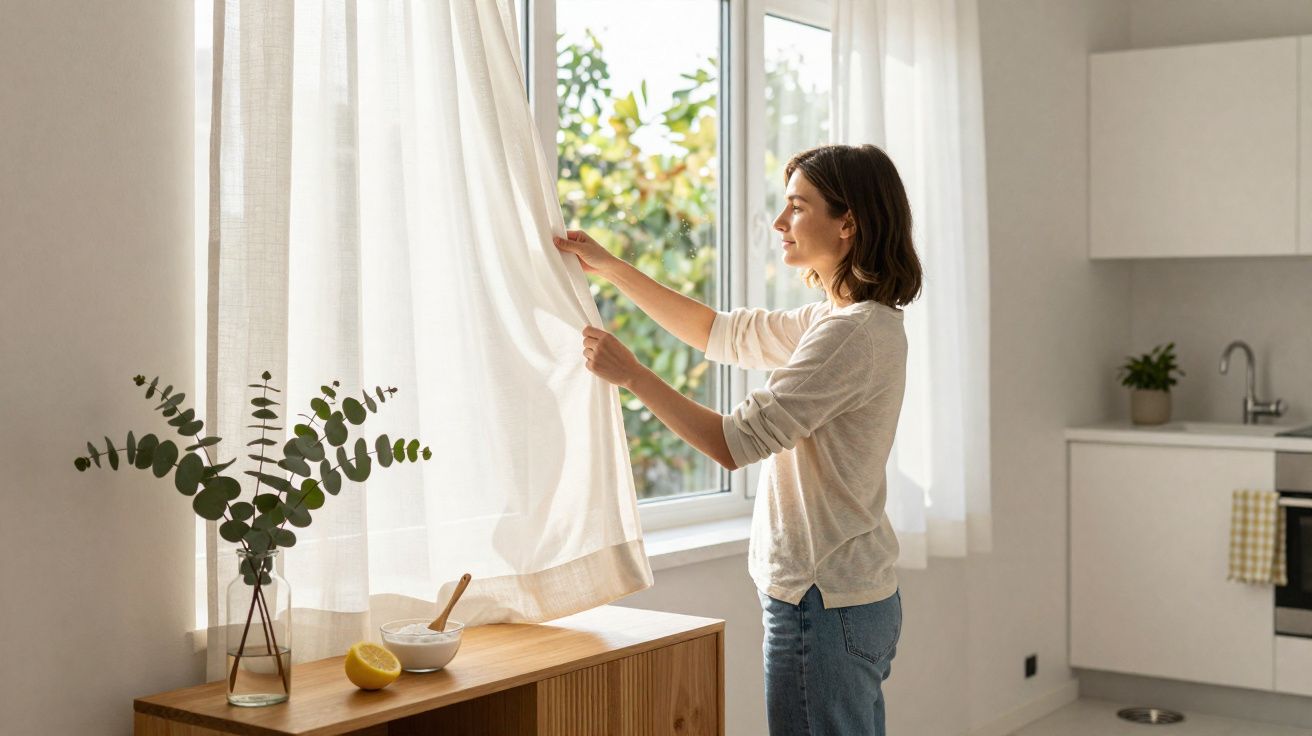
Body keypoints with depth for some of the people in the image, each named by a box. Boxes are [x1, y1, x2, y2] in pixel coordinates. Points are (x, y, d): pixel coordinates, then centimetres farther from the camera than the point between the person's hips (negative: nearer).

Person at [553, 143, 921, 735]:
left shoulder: (853, 333, -21)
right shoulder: (834, 320, 11)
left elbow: (736, 442, -23)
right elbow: (722, 334, 20)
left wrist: (631, 374, -15)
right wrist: (609, 267, 17)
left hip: (823, 604, -10)